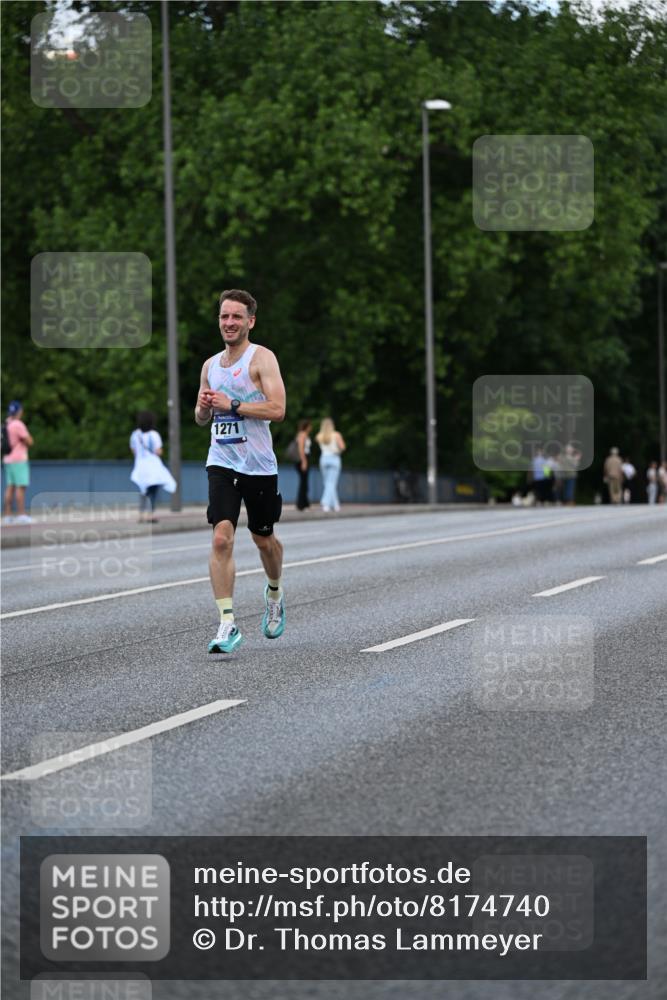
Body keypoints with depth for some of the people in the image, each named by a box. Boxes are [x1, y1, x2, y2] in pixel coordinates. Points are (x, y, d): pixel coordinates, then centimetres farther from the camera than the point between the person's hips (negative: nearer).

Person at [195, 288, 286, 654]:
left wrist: (231, 405, -20)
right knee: (222, 539, -14)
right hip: (221, 463, 3)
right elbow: (201, 417, 23)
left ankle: (274, 592, 45)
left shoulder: (262, 358, -6)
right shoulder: (211, 365, 13)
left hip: (259, 465, -3)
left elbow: (277, 409, -17)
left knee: (263, 539, 14)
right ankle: (228, 624, -16)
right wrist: (203, 408, -1)